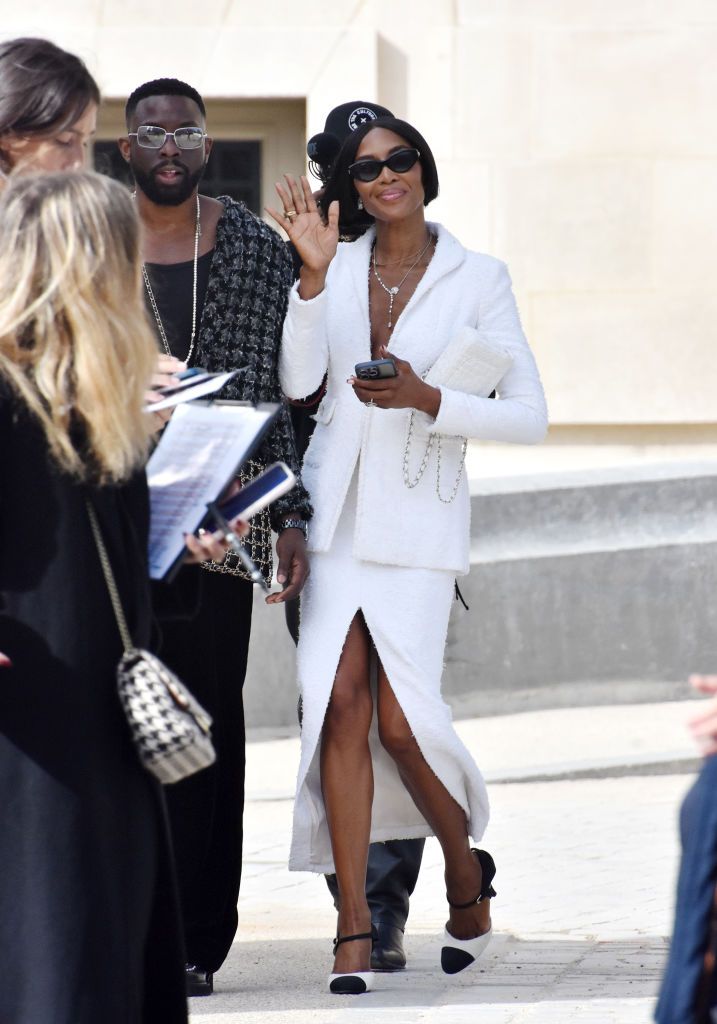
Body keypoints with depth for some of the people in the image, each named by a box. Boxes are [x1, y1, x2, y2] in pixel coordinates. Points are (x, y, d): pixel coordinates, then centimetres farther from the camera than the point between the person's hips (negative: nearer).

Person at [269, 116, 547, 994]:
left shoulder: (478, 279, 1)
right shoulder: (338, 269, 8)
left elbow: (529, 417, -2)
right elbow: (298, 382, -5)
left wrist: (426, 401, -13)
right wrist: (313, 273, -15)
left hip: (420, 518, -2)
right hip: (337, 513, 2)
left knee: (399, 720, -8)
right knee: (340, 706, -7)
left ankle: (465, 866, 21)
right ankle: (353, 926, -2)